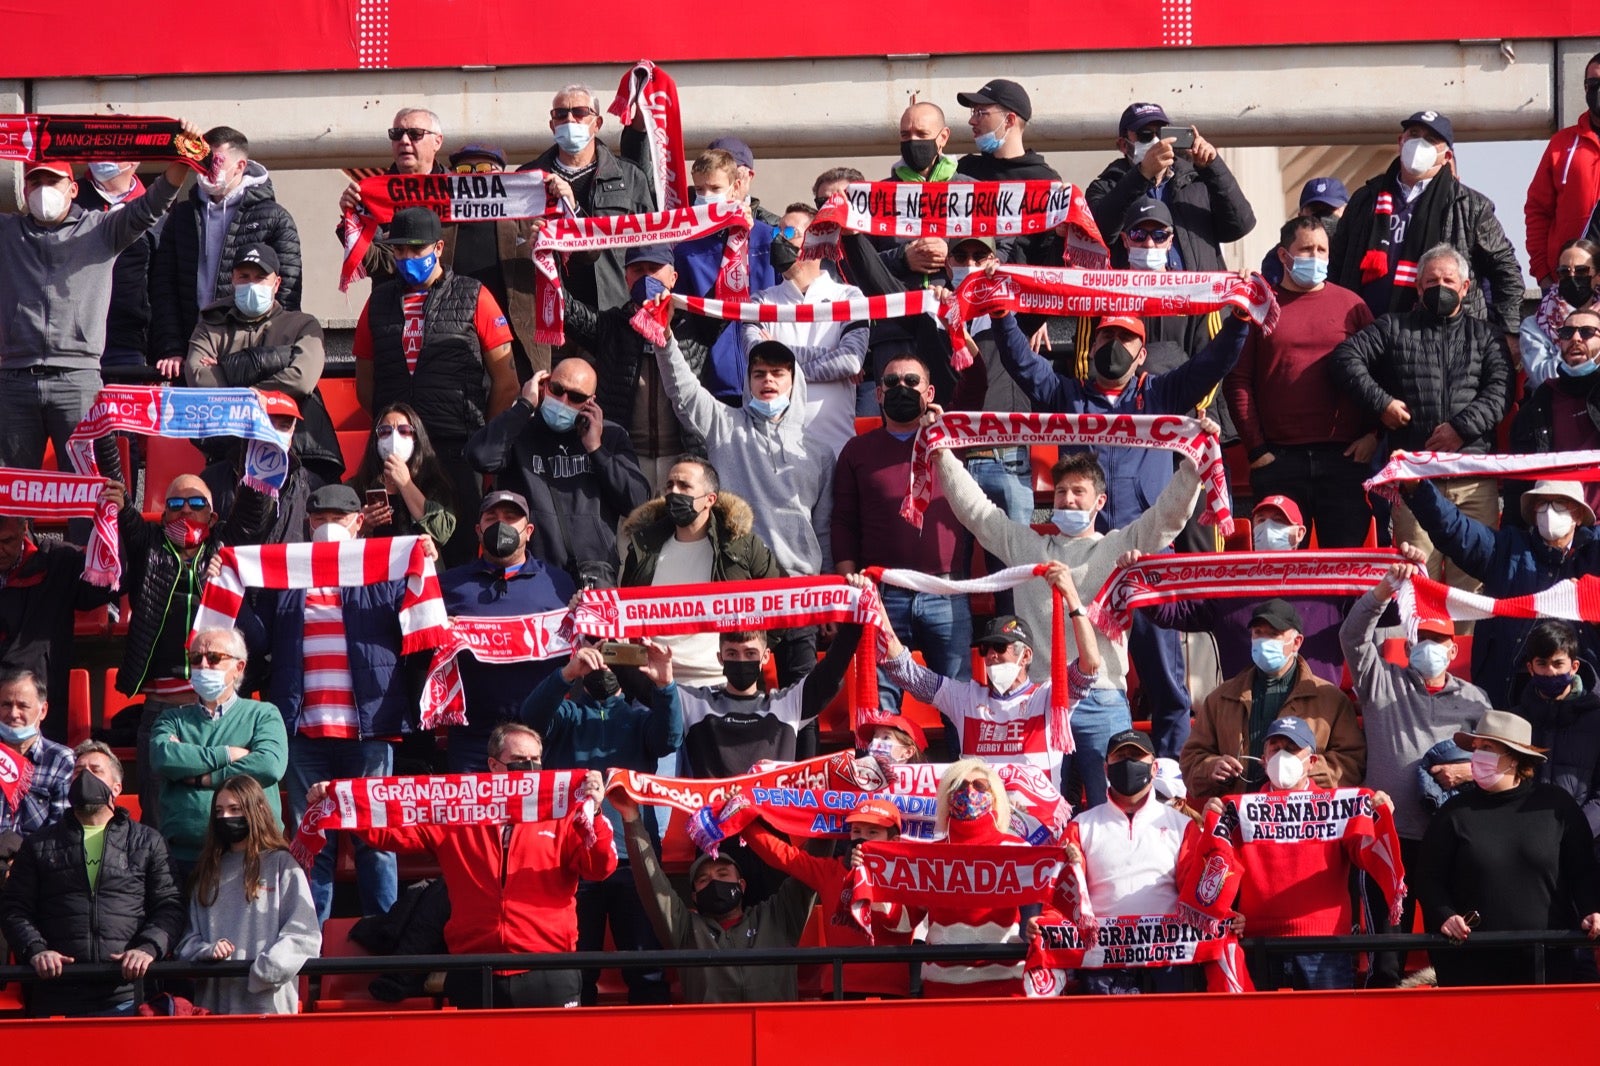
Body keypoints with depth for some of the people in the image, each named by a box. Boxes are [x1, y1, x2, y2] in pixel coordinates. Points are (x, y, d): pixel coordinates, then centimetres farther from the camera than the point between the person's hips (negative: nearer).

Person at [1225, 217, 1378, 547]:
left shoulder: (1350, 304, 11)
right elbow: (1237, 380, 2)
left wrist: (1373, 434, -2)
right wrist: (1255, 448, -4)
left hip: (1345, 455, 1)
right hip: (1278, 458, -1)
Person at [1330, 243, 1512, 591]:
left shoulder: (1485, 336, 17)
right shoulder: (1394, 328, 16)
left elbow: (1500, 391, 3)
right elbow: (1346, 356, 5)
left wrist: (1462, 426, -11)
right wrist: (1380, 403, -5)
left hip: (1474, 477, 1)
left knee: (1472, 576, -5)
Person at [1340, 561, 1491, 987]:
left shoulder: (1473, 699, 14)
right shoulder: (1382, 683, 10)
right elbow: (1353, 636, -3)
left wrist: (1468, 771, -6)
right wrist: (1384, 592, -15)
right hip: (1388, 831, -1)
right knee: (1386, 934, -2)